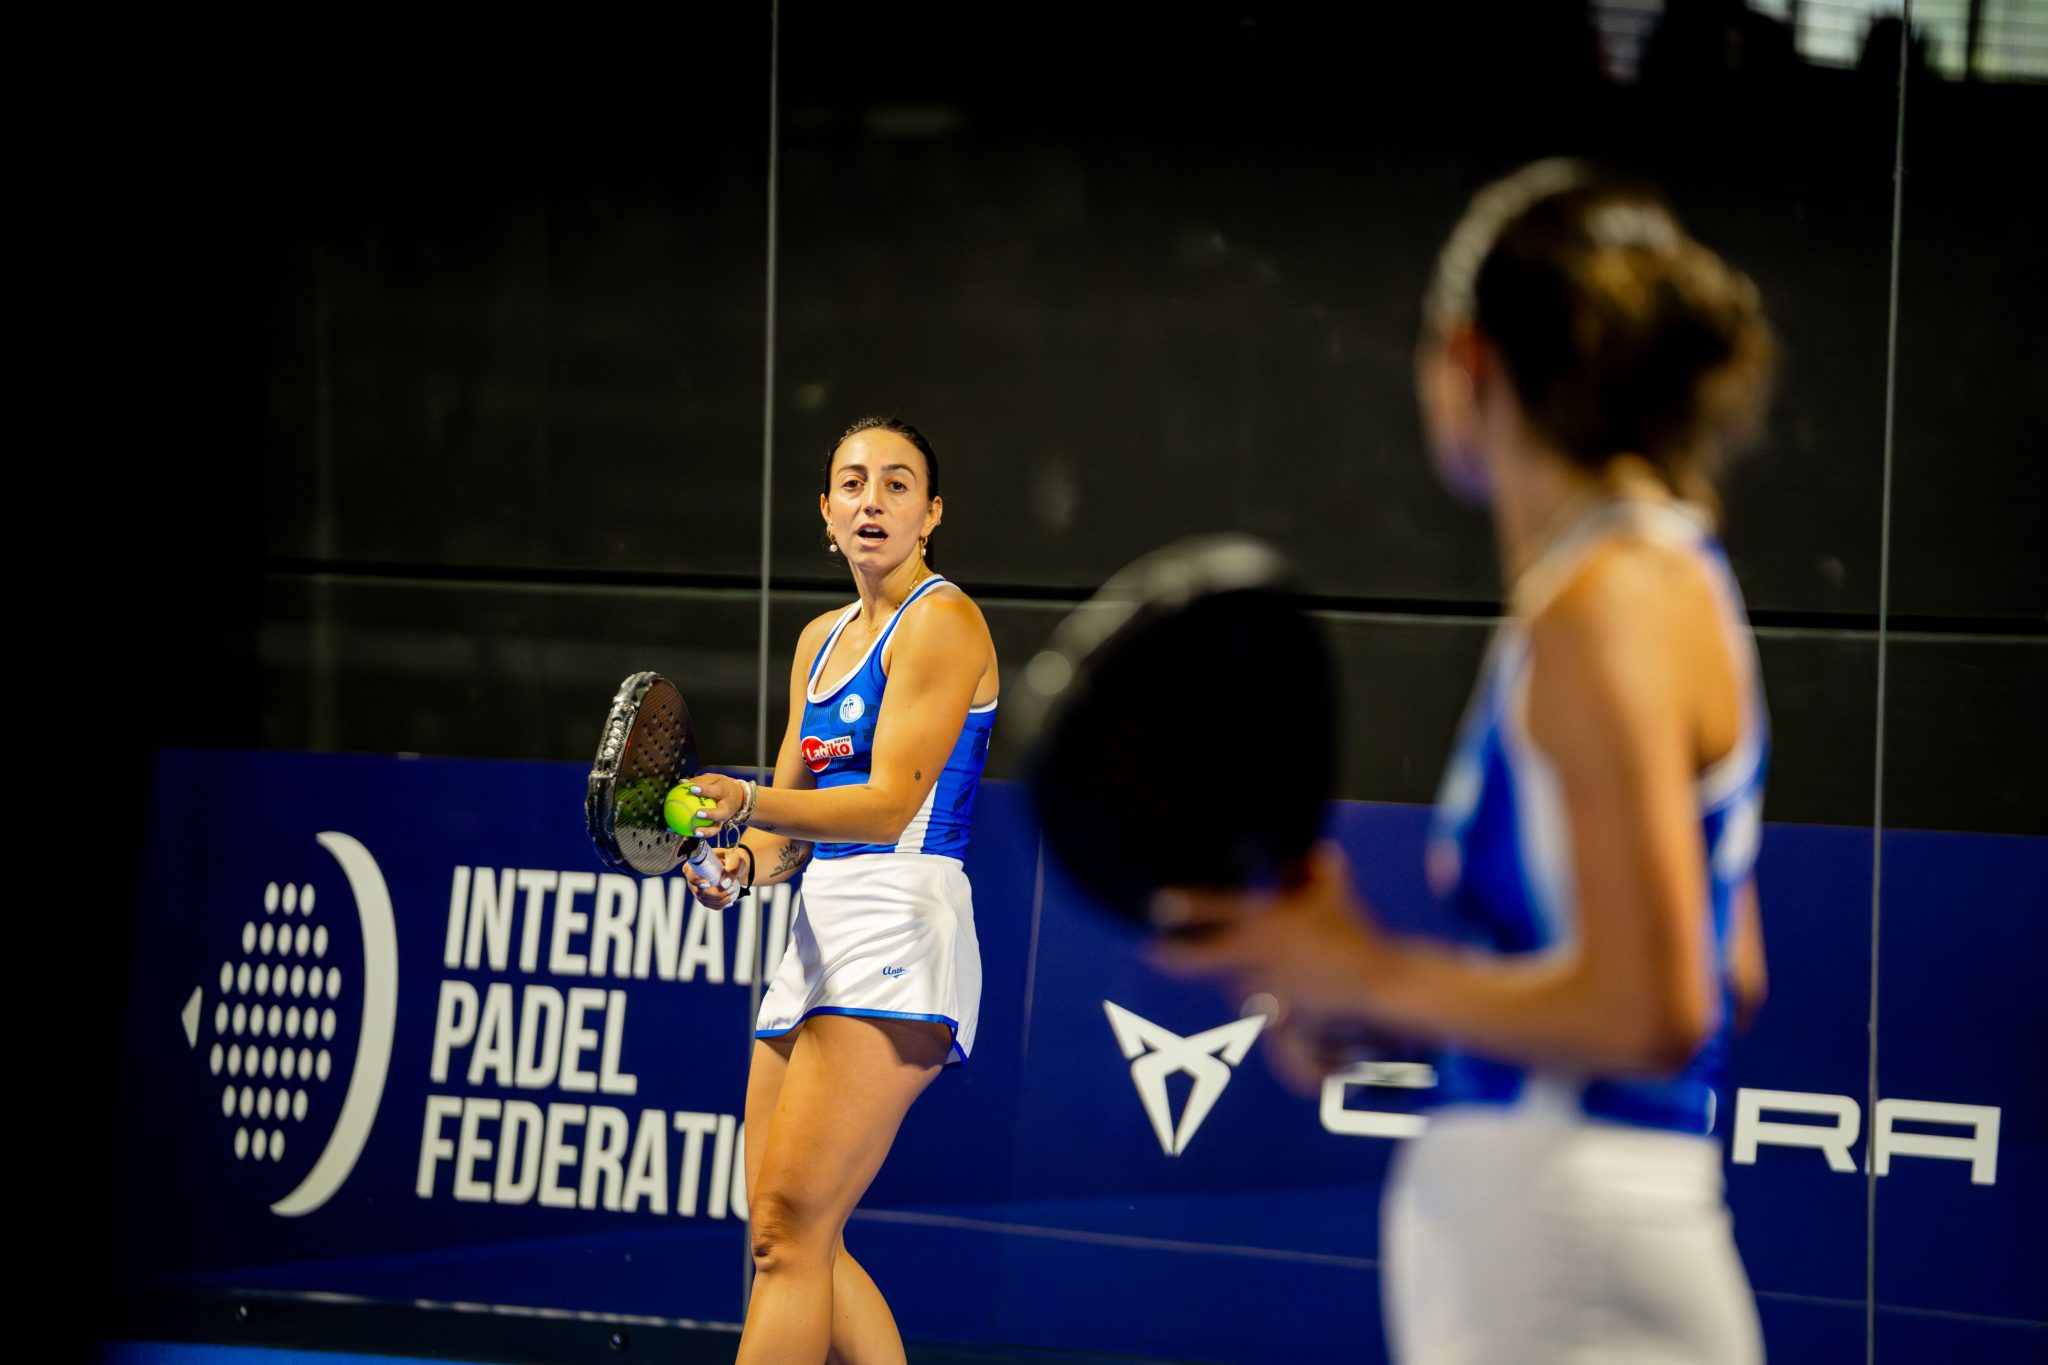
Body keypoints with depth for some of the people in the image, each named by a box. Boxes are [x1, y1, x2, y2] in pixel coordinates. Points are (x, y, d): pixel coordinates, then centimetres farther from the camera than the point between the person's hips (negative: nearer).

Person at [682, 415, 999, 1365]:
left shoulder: (942, 623, -6)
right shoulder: (821, 641, 19)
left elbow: (891, 803, -16)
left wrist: (745, 801, -30)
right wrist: (744, 863, -3)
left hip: (898, 938, -9)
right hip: (818, 938, 9)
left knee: (790, 1226, -16)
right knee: (787, 1238, 4)